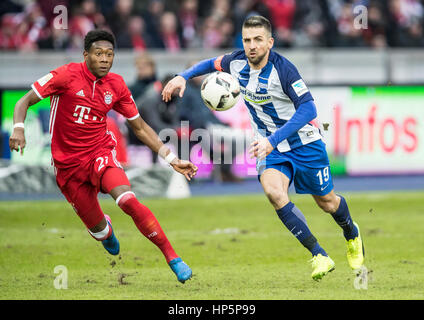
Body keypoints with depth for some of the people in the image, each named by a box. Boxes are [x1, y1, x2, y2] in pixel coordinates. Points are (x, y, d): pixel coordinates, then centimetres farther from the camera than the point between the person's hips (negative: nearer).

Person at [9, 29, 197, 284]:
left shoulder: (116, 86, -1)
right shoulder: (67, 75, -12)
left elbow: (140, 128, 8)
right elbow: (25, 102, -7)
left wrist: (172, 159, 2)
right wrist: (18, 129, -27)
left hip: (100, 152, 1)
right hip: (68, 163, -1)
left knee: (128, 200, -29)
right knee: (98, 229, 4)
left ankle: (172, 257, -22)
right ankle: (106, 230, 46)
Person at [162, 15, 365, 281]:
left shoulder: (282, 69, -27)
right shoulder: (237, 63, -8)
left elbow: (308, 109, -33)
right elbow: (212, 64, 15)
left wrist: (274, 139, -41)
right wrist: (184, 76, -1)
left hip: (304, 142, -4)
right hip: (270, 145, 4)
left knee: (327, 202, 10)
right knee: (273, 191, -25)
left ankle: (352, 234, 48)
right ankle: (320, 256, -18)